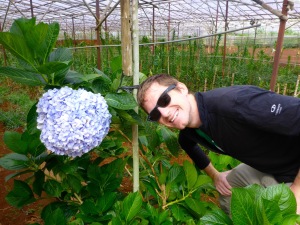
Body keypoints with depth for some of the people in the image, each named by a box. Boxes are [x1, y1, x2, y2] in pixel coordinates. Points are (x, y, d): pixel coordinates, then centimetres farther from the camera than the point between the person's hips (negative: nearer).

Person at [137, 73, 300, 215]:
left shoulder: (233, 103, -38)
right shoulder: (187, 131, -9)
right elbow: (188, 143, 16)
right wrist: (214, 175, 16)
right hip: (262, 166, 7)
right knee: (226, 193, 17)